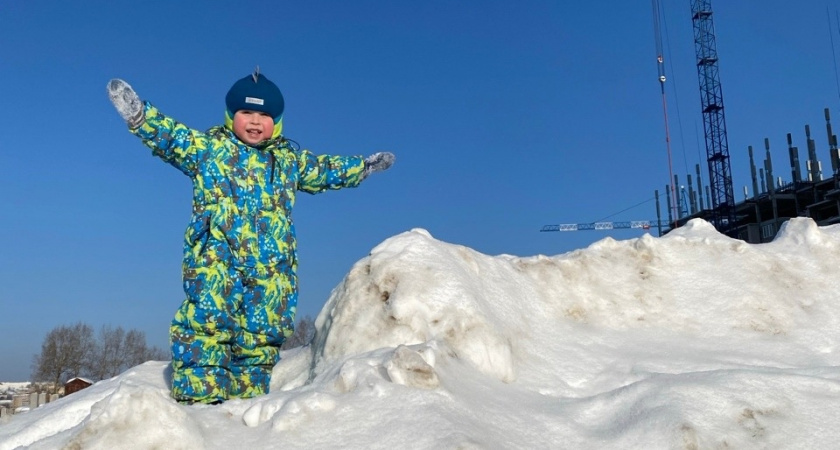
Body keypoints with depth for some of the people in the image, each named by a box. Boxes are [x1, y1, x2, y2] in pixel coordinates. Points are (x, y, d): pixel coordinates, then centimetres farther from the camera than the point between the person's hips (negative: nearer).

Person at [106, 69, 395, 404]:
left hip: (271, 266, 4)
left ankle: (247, 395, 16)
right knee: (207, 322, -11)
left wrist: (364, 166, 39)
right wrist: (138, 115, -14)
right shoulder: (207, 147, 9)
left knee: (262, 332, 5)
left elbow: (325, 170, 33)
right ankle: (199, 392, -2)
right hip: (215, 259, -3)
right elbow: (170, 137, 1)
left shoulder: (290, 159, 19)